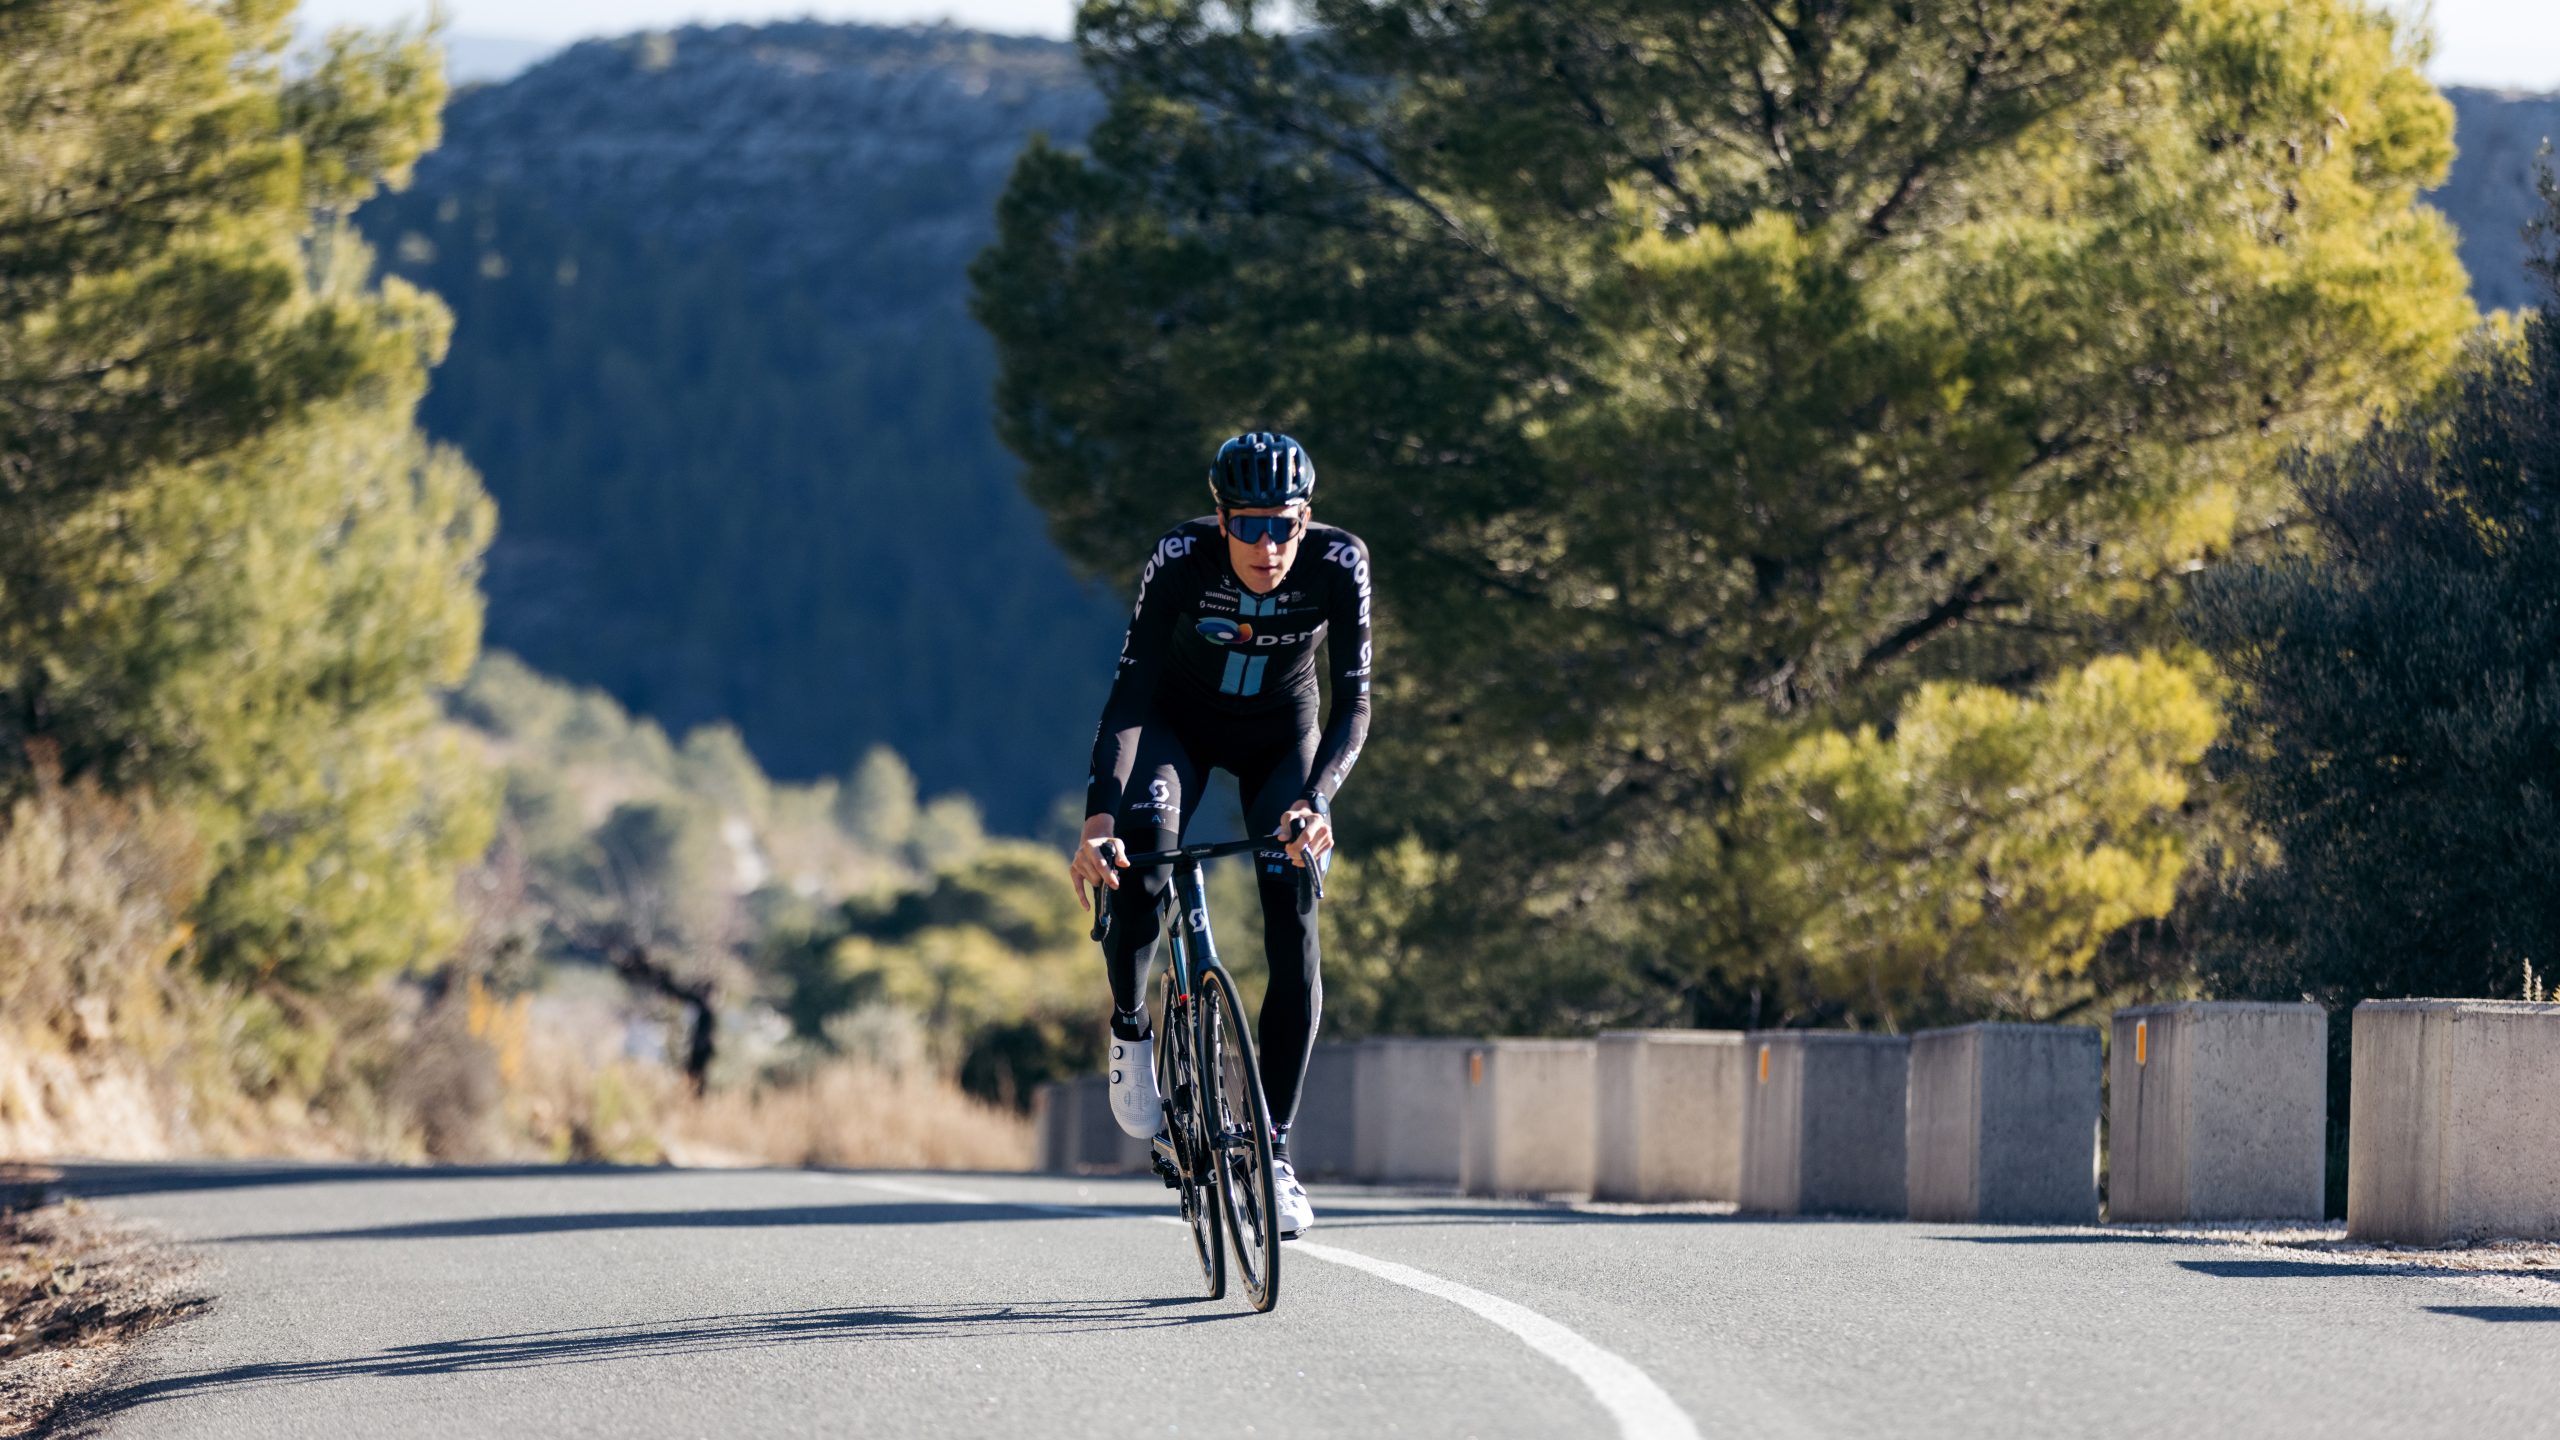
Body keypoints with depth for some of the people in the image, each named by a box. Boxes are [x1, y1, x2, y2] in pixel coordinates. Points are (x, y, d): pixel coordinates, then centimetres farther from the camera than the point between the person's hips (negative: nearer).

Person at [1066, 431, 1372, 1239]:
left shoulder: (1338, 565, -28)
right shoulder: (1181, 560, -30)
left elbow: (1353, 701, -28)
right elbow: (1130, 689, -32)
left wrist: (1316, 801, -45)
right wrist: (1099, 816, -44)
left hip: (1282, 734, 1)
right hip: (1182, 723, -1)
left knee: (1293, 933, -14)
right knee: (1137, 851, -33)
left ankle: (1275, 1149, -5)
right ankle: (1129, 1028, -7)